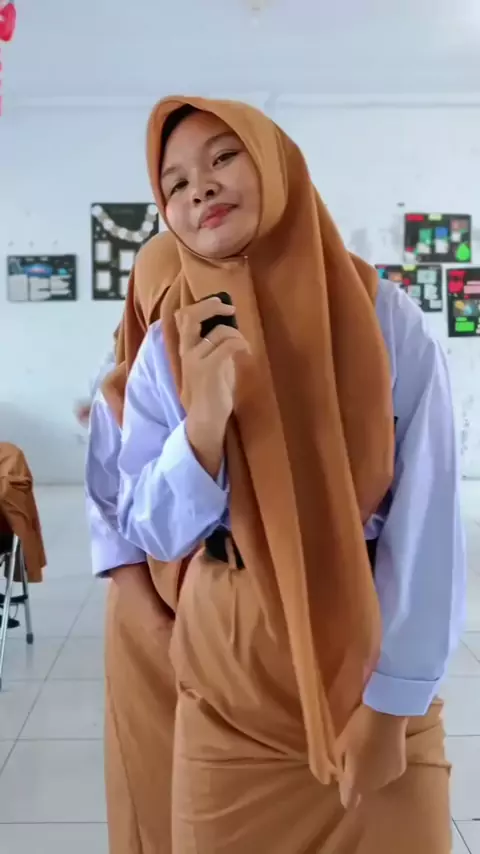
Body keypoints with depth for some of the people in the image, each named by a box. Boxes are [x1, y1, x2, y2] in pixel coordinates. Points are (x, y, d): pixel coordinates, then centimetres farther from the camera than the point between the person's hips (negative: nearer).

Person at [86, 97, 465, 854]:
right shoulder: (168, 346, -3)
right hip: (230, 668, 2)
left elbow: (428, 518, -10)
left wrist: (393, 699, -11)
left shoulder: (386, 317, -9)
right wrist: (204, 417, -22)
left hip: (374, 660, -1)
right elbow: (157, 533, -5)